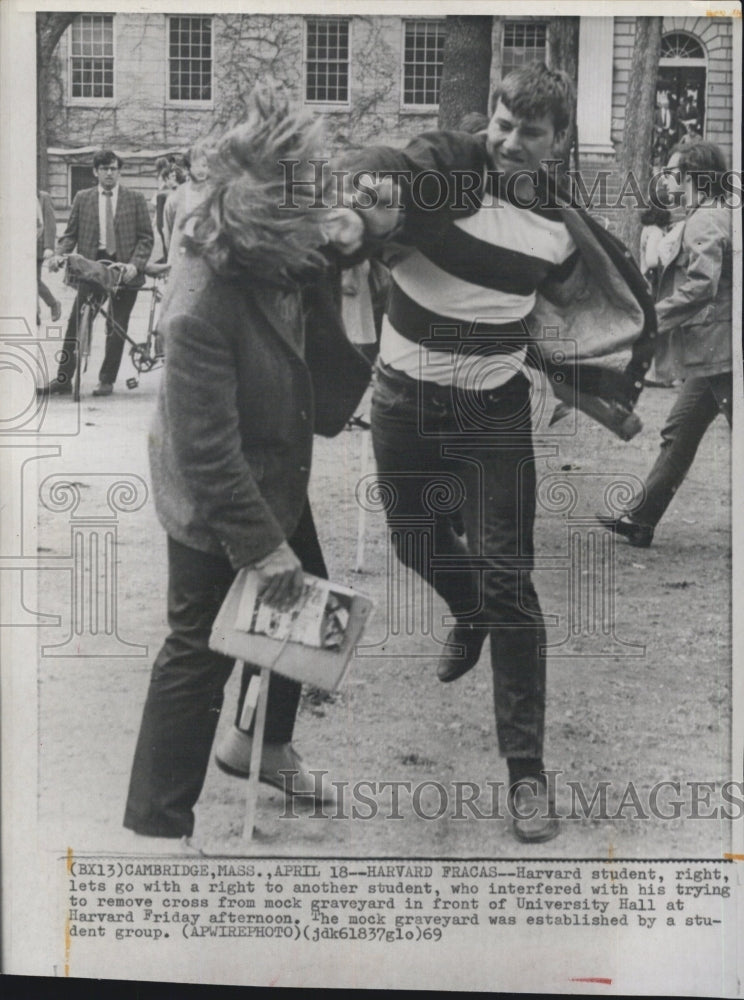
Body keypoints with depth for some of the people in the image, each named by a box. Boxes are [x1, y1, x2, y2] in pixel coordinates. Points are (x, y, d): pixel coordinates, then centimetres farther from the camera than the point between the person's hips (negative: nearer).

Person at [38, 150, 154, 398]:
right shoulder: (82, 198, 9)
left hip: (124, 269, -1)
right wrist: (59, 255, -8)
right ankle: (63, 380, 1)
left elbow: (146, 237, 1)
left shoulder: (135, 199, 3)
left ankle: (107, 380, 15)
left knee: (117, 328, 3)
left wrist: (135, 265, -14)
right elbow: (71, 233, 10)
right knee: (75, 323, -4)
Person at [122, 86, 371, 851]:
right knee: (201, 652, 5)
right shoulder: (204, 308, -33)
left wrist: (342, 246, -7)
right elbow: (208, 450, -28)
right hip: (215, 510, -8)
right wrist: (264, 546, -22)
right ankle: (156, 823, 24)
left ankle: (261, 744, 47)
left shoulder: (285, 263, -9)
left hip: (277, 480, 8)